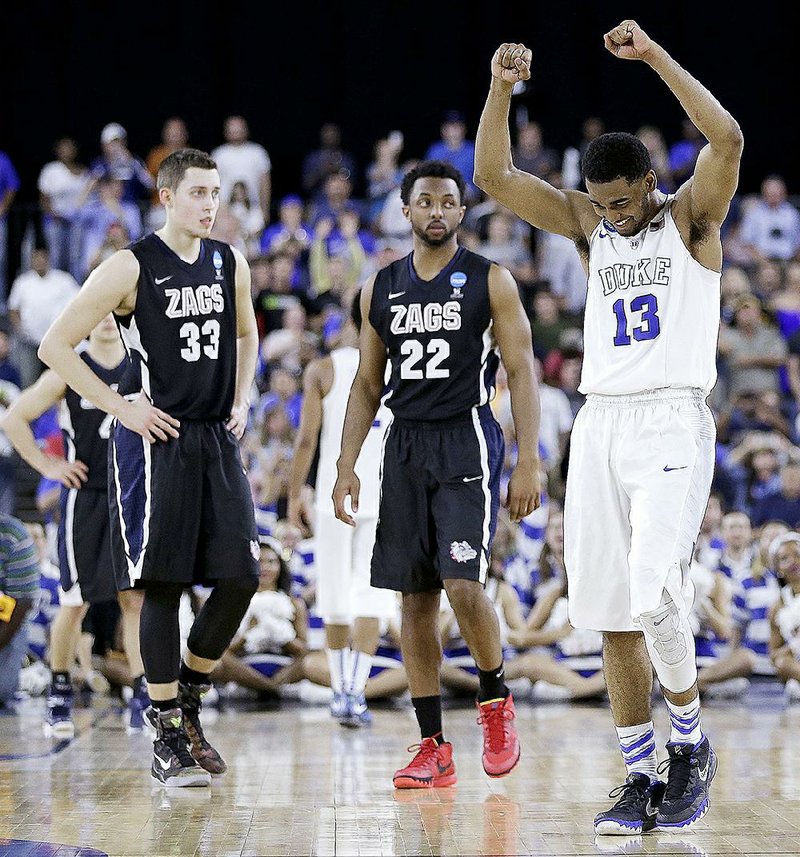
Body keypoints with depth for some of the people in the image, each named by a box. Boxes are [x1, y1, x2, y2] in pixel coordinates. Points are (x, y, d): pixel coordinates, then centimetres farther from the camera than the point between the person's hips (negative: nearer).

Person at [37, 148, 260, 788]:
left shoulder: (230, 264, 8)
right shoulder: (132, 267, -9)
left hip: (218, 440, 6)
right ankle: (167, 736, 3)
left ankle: (187, 701, 20)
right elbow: (55, 346, -8)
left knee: (240, 578, 0)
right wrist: (121, 406, -11)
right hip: (155, 441, -6)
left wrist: (242, 401, 13)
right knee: (164, 585, -5)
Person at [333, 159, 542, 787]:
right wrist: (347, 466, 6)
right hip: (405, 447, 5)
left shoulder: (489, 281, -1)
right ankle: (434, 749, 7)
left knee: (463, 584, -18)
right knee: (415, 599, 3)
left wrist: (529, 463, -11)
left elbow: (522, 373, -3)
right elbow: (367, 385, 15)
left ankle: (496, 700, 8)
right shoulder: (381, 288, 11)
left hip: (468, 443, -4)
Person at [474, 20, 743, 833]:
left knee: (652, 592, -20)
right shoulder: (587, 224, 13)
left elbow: (727, 139, -19)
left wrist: (655, 55, -21)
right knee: (612, 612, 3)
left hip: (671, 422, -5)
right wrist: (501, 88, -9)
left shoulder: (691, 216, 1)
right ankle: (641, 779, 11)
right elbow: (494, 176, 4)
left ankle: (690, 741, 2)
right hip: (600, 424, 5)